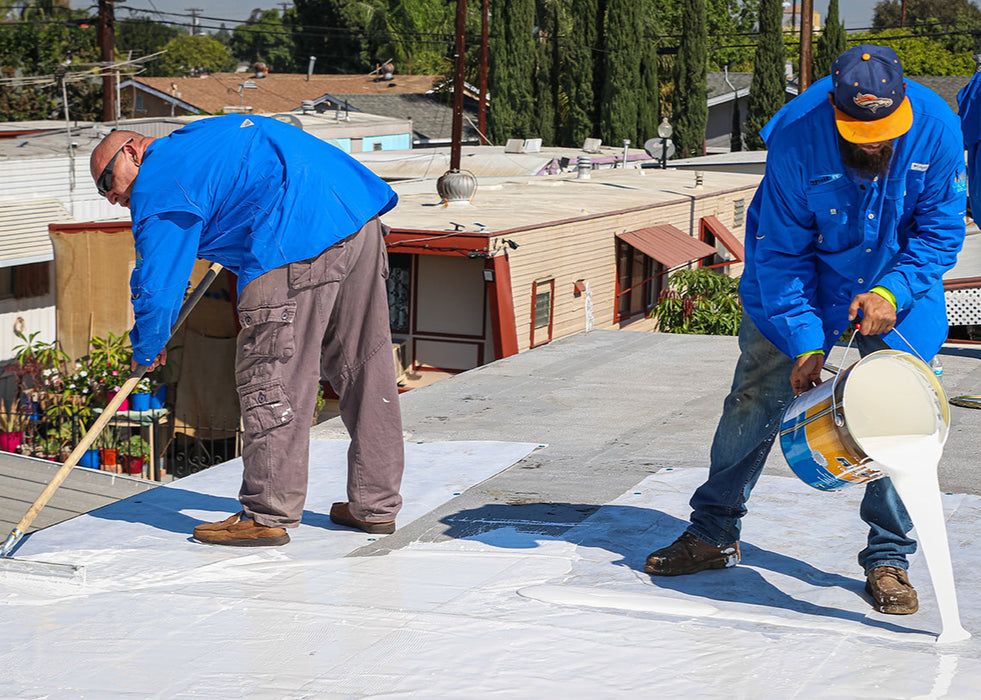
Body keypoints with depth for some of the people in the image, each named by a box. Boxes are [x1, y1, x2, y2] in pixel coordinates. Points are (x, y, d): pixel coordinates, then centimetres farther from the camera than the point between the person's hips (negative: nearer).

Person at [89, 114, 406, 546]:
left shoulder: (158, 188, 1)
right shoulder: (197, 136, 28)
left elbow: (157, 287, 0)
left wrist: (147, 352, 17)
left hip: (300, 242, -10)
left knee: (270, 375, -3)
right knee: (364, 364, 11)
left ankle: (267, 516, 1)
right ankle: (375, 506, 19)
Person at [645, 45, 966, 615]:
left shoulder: (936, 127, -25)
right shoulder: (795, 139, -29)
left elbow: (941, 231, -13)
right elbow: (779, 253, -19)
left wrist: (892, 292, -28)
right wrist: (804, 342, -23)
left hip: (900, 282, 1)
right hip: (808, 273, -1)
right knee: (757, 394, 0)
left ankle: (888, 560, 5)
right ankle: (713, 534, 15)